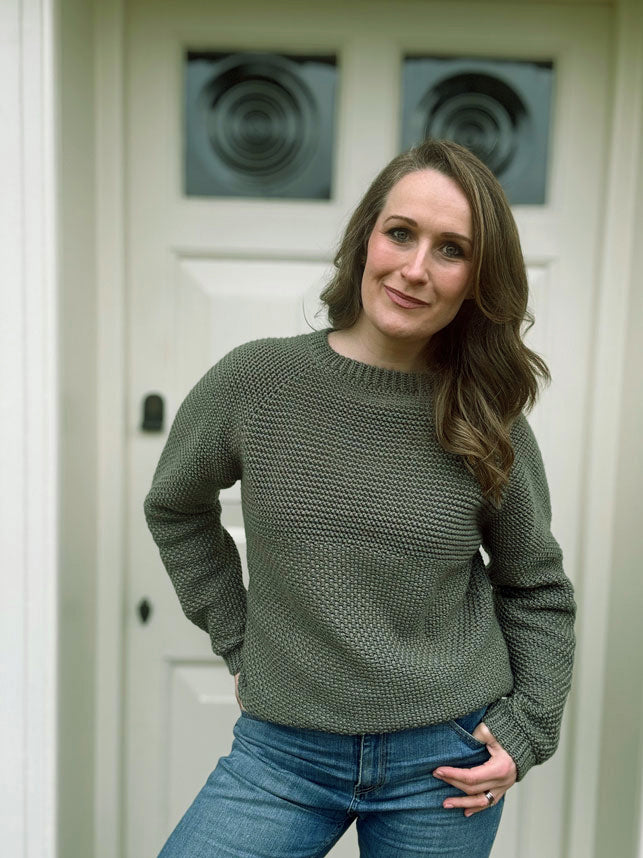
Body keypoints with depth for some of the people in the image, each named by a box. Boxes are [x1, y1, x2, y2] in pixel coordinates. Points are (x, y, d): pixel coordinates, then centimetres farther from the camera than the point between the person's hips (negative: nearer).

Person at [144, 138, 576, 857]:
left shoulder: (490, 424, -8)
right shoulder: (254, 381, -11)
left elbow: (538, 590, 7)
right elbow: (175, 507, 7)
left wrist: (526, 731, 0)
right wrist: (236, 638, 5)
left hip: (447, 762, 1)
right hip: (283, 750, 0)